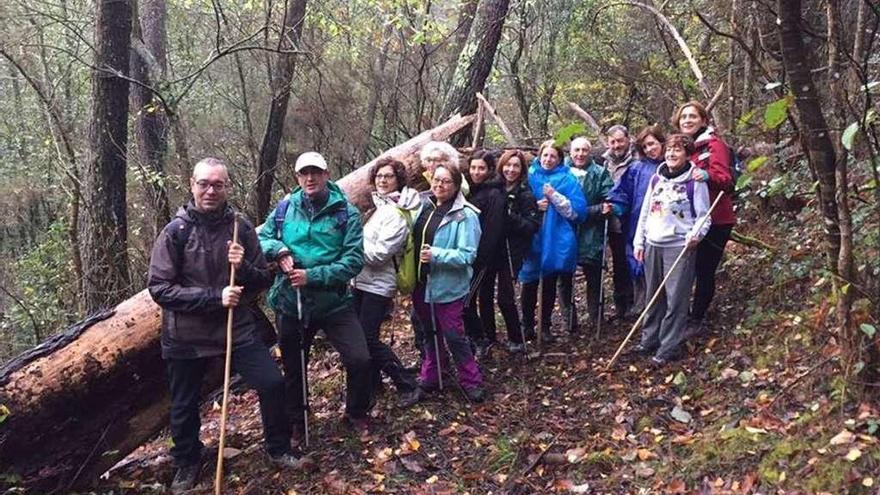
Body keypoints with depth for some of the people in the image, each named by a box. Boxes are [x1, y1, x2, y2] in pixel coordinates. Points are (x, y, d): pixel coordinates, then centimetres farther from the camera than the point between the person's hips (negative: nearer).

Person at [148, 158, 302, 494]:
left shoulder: (242, 228, -4)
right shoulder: (175, 232, -10)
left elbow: (264, 281, 2)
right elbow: (159, 289, -14)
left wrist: (243, 267, -21)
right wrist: (214, 297, -22)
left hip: (237, 328, 1)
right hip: (186, 336, -1)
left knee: (272, 383, -6)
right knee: (184, 405, 13)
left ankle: (278, 449, 20)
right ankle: (187, 465, 39)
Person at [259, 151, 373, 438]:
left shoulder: (346, 213, -9)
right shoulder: (284, 208, 0)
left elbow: (354, 261, -15)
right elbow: (262, 239, 9)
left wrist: (313, 276, -23)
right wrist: (279, 251, -13)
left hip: (334, 303, -2)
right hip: (290, 304, 3)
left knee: (360, 360, -10)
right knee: (293, 367, 17)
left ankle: (356, 414, 19)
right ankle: (297, 422, 42)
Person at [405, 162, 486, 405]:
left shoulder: (465, 215, -15)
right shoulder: (424, 206, 4)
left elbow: (467, 255, -19)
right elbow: (414, 240, 16)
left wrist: (436, 255, -27)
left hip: (448, 286, -6)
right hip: (422, 283, 6)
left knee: (454, 336, 3)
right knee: (430, 334, 19)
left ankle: (471, 382, 20)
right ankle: (429, 379, 33)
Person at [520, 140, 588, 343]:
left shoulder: (567, 179, 0)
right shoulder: (530, 176, 5)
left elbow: (578, 210, -7)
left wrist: (555, 196, -17)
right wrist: (534, 207, -10)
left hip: (556, 241, -1)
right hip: (532, 240, 1)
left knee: (549, 284, 9)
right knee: (529, 283, 4)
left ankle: (545, 326, 22)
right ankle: (527, 324, 20)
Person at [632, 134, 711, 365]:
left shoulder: (695, 181, -4)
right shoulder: (656, 179, 12)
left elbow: (704, 216, -3)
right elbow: (645, 212, 16)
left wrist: (696, 234, -23)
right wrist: (639, 242, 13)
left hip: (680, 247, -5)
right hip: (653, 244, 5)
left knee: (675, 300, -4)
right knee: (653, 296, 12)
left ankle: (669, 348, 3)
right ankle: (649, 339, 24)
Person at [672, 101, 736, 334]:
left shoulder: (714, 144, -9)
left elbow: (725, 179, -20)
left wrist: (707, 176, -39)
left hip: (714, 220, -6)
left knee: (704, 270, -1)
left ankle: (697, 320, 12)